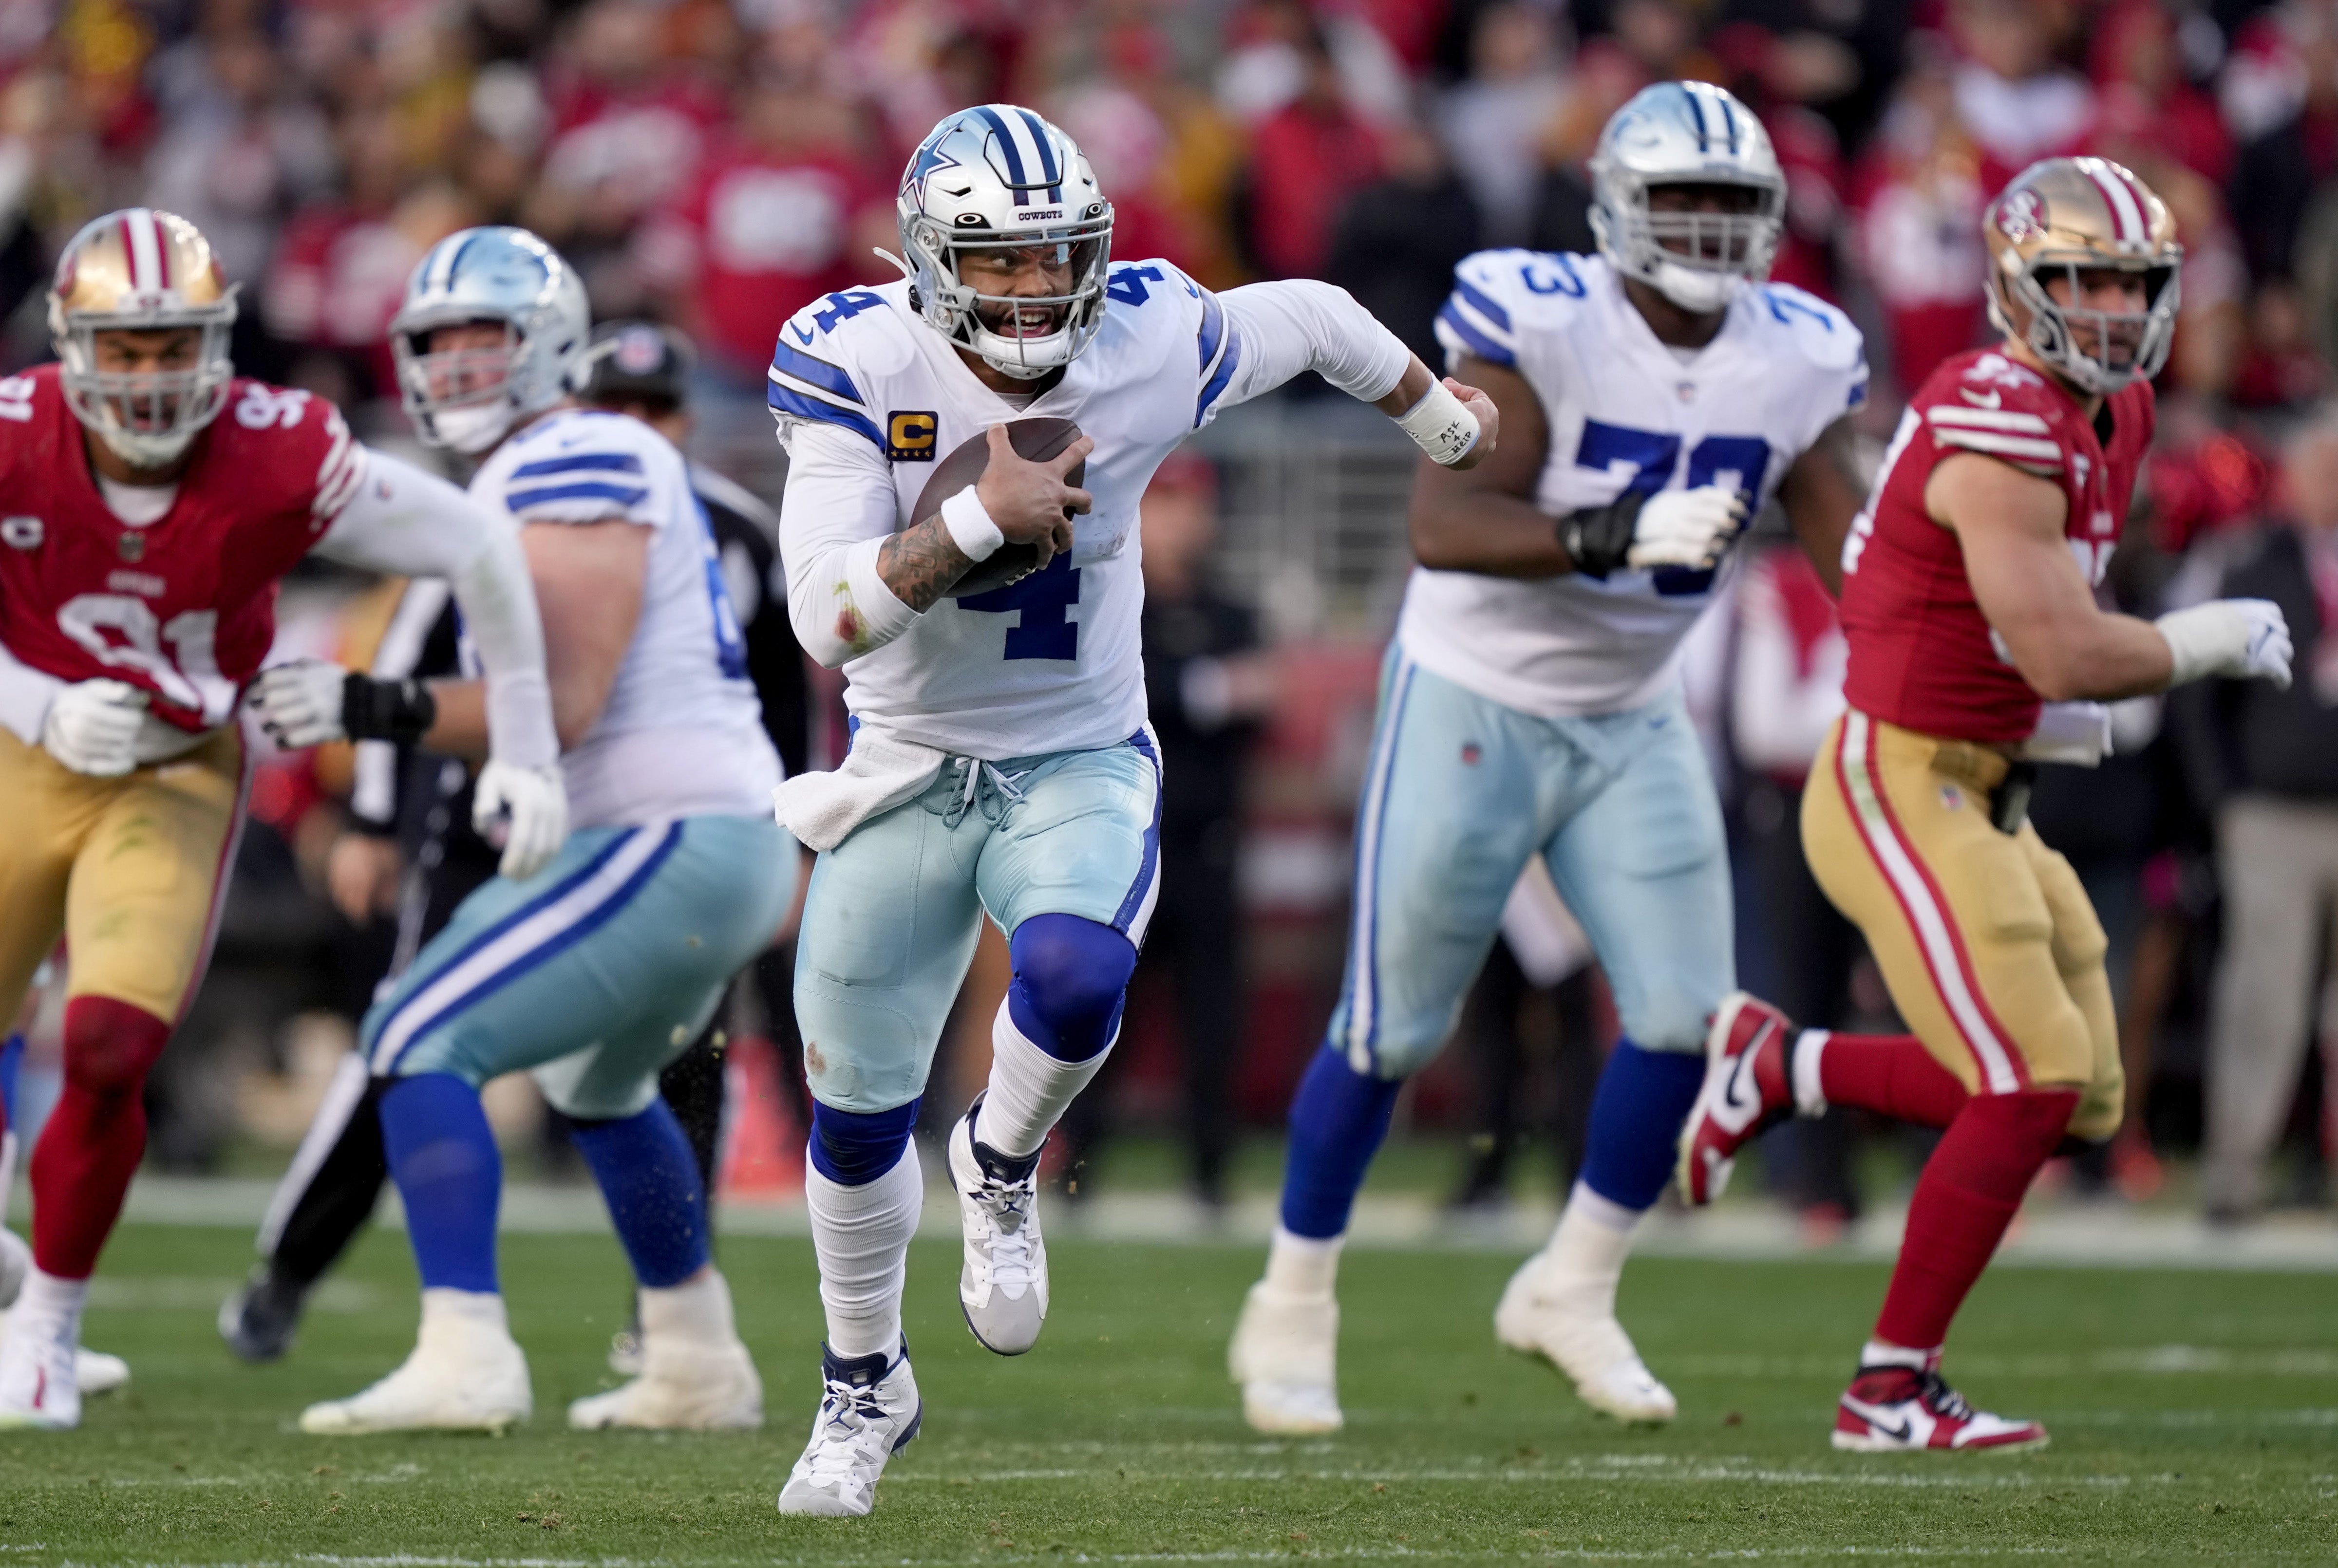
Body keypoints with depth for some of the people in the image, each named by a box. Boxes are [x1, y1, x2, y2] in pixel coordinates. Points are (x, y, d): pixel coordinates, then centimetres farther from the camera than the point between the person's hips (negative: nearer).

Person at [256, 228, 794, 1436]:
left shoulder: (576, 464, -12)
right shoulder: (527, 478, 19)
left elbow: (563, 702, -21)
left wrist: (369, 708, -25)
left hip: (669, 840, -11)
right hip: (733, 840, 11)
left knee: (420, 1042, -16)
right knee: (598, 1086, 33)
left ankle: (465, 1357, -26)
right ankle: (698, 1369, 42)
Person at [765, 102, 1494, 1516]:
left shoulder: (1150, 346, -16)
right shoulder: (859, 367, -18)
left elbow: (1311, 321, 6)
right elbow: (828, 617, -25)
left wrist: (1452, 425, 22)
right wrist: (980, 519, -36)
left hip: (1081, 770, -1)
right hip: (908, 776, 1)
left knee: (1072, 978, -33)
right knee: (858, 1118, 11)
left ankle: (1002, 1173, 3)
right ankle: (866, 1388, 38)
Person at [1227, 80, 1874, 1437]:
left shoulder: (1795, 362, -4)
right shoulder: (1541, 322, -22)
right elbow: (1445, 523, -29)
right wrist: (1613, 534, -42)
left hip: (1634, 726, 5)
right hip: (1474, 706, -5)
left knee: (1685, 1015, -7)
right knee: (1393, 1030, 1)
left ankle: (1574, 1289, 13)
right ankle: (1293, 1311, 19)